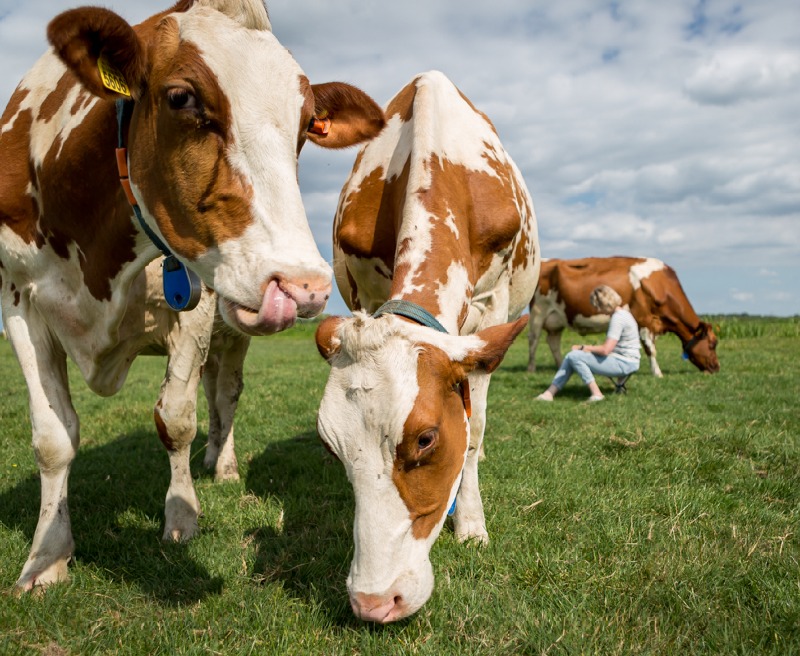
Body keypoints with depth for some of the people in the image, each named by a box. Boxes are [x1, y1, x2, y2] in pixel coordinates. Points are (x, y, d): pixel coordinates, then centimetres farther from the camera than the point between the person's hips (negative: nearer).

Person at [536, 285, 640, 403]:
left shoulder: (618, 318, -19)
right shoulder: (622, 313, 13)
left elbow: (605, 350, -23)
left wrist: (584, 347, -8)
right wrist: (591, 347, 3)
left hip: (624, 364, -10)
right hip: (622, 359, 10)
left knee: (574, 356, -18)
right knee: (570, 356, 6)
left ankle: (596, 394, -13)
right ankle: (550, 392, 3)